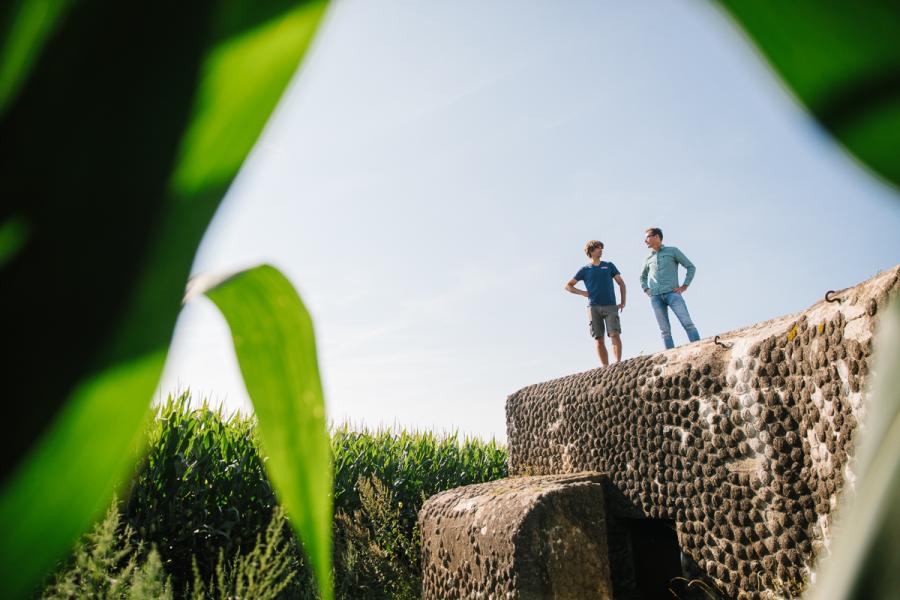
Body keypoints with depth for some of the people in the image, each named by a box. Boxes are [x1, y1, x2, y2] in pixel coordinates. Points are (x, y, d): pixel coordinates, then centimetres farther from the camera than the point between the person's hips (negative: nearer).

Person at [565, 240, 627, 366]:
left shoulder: (609, 266, 16)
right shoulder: (585, 270, 12)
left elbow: (621, 283, 17)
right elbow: (568, 286, 14)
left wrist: (623, 302, 6)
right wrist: (582, 293, 0)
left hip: (611, 306, 0)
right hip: (594, 307, 0)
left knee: (615, 335, -17)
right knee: (599, 340, -5)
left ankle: (618, 364, -21)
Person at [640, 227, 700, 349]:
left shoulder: (673, 251, 9)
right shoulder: (648, 259, 20)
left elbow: (691, 267, 9)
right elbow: (642, 276, 36)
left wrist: (684, 286, -1)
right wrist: (646, 289, 17)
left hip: (672, 293, -3)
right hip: (655, 297, 3)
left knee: (687, 323, -16)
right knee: (665, 330, -3)